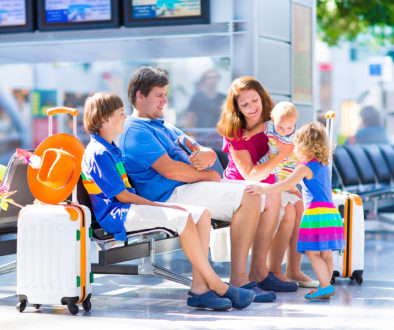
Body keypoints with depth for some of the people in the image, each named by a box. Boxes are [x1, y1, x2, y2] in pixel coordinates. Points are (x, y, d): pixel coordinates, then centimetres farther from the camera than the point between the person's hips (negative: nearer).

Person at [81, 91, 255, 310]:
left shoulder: (112, 148, 22)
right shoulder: (98, 153, -11)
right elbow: (122, 196, -14)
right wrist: (162, 207, -10)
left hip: (130, 207, 10)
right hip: (117, 215, -10)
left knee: (202, 214, -5)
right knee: (183, 219, -29)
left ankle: (200, 287, -15)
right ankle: (217, 286, -21)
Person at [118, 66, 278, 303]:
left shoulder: (164, 127, 26)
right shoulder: (135, 131, -6)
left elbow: (209, 153, 20)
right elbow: (169, 169, -19)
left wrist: (205, 156, -6)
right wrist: (208, 175, -7)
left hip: (191, 186, 10)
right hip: (172, 195, -10)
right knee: (249, 196, -26)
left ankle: (259, 272, -1)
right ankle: (238, 279, -28)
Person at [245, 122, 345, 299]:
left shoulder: (306, 168, -6)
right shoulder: (325, 166, 18)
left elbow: (285, 185, -16)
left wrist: (262, 189, -17)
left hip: (316, 212, -9)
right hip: (331, 211, 9)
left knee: (312, 252, -7)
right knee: (325, 253, 9)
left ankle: (325, 286, -11)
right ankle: (325, 286, 12)